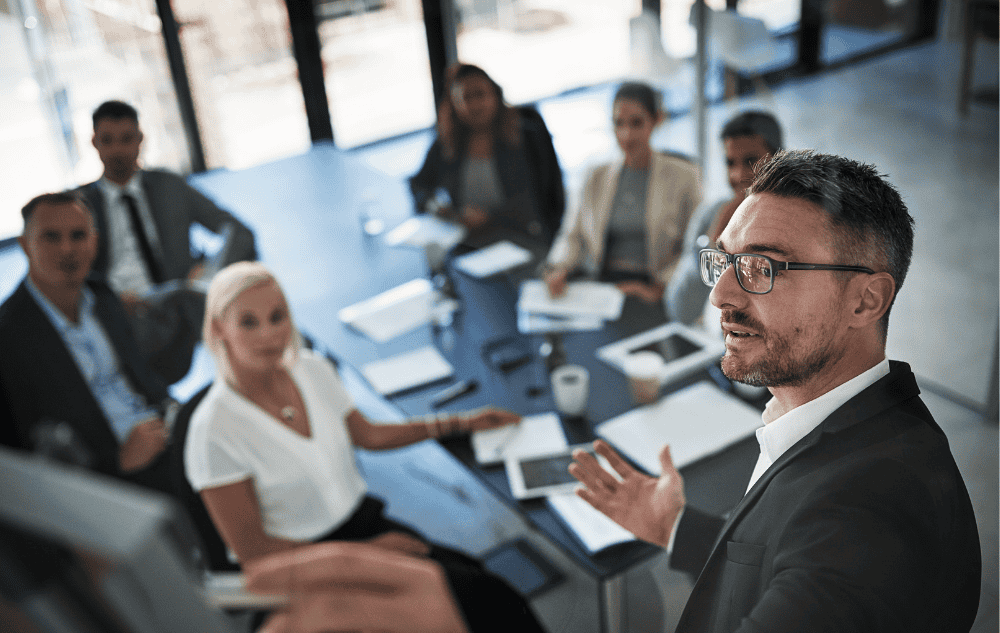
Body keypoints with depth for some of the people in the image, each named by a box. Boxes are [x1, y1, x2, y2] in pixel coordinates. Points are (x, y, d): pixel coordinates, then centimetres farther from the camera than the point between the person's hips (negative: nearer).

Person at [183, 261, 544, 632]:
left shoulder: (313, 369, -3)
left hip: (365, 518, 6)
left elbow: (368, 435, 15)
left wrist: (464, 423, 13)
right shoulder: (214, 430, -20)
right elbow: (251, 549, -14)